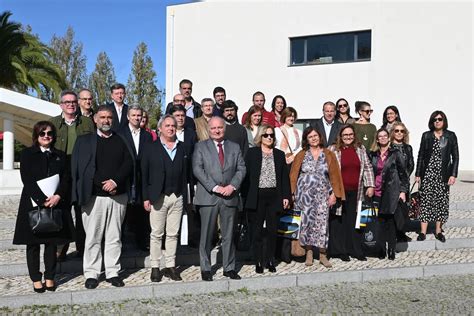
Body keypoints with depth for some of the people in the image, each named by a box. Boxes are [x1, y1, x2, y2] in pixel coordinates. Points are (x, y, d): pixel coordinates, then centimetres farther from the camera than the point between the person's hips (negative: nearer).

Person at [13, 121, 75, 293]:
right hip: (33, 203, -2)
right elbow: (27, 179, -7)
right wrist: (42, 200, -17)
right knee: (33, 242, 3)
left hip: (56, 204, 2)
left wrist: (57, 196, -14)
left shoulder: (60, 155, 12)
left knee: (52, 241, 5)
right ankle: (36, 279, 12)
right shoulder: (27, 153, 3)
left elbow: (66, 179, 4)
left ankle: (50, 277, 14)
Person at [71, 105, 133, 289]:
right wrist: (102, 185, -7)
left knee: (114, 237, 6)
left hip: (117, 196, 2)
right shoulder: (84, 140, 7)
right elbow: (77, 168, 0)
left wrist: (115, 181, -10)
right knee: (93, 238, 1)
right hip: (94, 196, -2)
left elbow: (128, 164, 5)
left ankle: (113, 272, 14)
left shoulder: (120, 141, 13)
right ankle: (91, 274, 10)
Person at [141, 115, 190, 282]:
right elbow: (144, 174, 0)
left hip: (177, 197, 3)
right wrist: (146, 197, -7)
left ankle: (170, 266, 16)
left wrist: (185, 196, 2)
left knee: (173, 234, 7)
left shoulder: (182, 148, 11)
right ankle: (155, 267, 11)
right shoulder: (151, 149, 3)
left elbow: (185, 173, 8)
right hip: (158, 197, -2)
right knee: (156, 234, 2)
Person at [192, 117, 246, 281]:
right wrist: (214, 187, -13)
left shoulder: (234, 147, 14)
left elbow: (241, 168, 8)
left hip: (230, 196, 2)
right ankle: (205, 269, 11)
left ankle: (229, 268, 17)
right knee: (206, 235, 2)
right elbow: (197, 169, -5)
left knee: (228, 234, 7)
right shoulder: (201, 146, 6)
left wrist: (232, 186, -9)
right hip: (208, 196, -2)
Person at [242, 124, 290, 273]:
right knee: (258, 230, 4)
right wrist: (246, 196, -6)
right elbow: (246, 174, 0)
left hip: (274, 196, 3)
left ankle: (270, 261, 17)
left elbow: (285, 176, 11)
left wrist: (286, 196, 5)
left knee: (272, 229, 6)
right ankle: (258, 262, 12)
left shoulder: (279, 154, 11)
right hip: (258, 196, -2)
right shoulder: (252, 153, 2)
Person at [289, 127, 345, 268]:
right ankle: (309, 253, 10)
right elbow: (293, 175, 4)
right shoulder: (301, 155, 6)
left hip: (322, 194, 0)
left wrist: (334, 193, -1)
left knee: (322, 223, -4)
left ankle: (323, 255, 4)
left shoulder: (328, 154, 7)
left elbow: (334, 175, 6)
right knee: (306, 222, 0)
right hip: (305, 194, 0)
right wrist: (293, 194, -4)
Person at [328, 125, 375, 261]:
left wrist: (370, 185, 4)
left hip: (355, 192, 3)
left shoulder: (360, 149, 11)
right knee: (338, 221, 2)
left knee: (354, 221, 8)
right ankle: (339, 250, 12)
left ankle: (355, 250, 17)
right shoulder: (333, 150, -1)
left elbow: (368, 167, 12)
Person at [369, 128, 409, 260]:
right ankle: (382, 249, 13)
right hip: (377, 193, 3)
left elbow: (403, 173, 2)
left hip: (391, 192, -3)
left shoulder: (395, 154, 2)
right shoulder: (372, 155, 11)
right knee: (380, 221, 3)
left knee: (390, 220, -3)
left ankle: (391, 250, 7)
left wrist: (403, 191, -4)